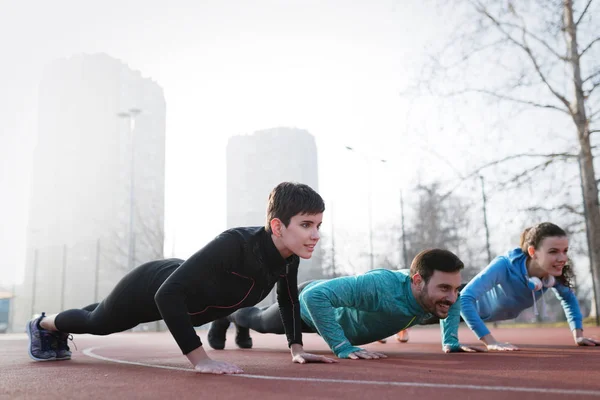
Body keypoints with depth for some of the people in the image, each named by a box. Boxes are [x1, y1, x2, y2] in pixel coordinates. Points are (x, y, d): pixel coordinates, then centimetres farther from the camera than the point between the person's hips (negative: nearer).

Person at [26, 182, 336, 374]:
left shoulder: (289, 255, -22)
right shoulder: (235, 245, -46)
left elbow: (288, 298, -1)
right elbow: (168, 294, -46)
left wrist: (296, 348, -9)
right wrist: (200, 360, -46)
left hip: (175, 289, 7)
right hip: (150, 288, -7)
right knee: (96, 322, 26)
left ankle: (59, 334, 66)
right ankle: (43, 325, 58)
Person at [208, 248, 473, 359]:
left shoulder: (437, 295, -26)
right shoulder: (381, 286, -50)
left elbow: (453, 304, 1)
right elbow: (314, 296, -52)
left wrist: (450, 340, -10)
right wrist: (343, 348, -52)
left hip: (335, 304, 7)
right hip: (306, 303, -7)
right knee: (261, 322, 27)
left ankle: (242, 330, 68)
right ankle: (228, 316, 59)